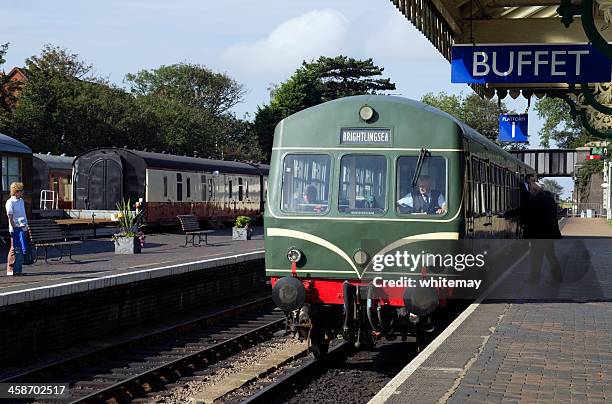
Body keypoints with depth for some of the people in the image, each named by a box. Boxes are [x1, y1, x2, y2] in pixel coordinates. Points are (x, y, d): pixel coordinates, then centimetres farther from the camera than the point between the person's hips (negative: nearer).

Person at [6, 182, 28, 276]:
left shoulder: (21, 201, 15)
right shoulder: (10, 202, -10)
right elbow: (10, 217, -13)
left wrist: (26, 226, 17)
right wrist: (14, 228, -16)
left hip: (23, 228, 8)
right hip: (16, 229, -8)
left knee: (22, 249, 9)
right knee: (15, 249, -7)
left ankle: (18, 269, 14)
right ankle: (11, 270, -2)